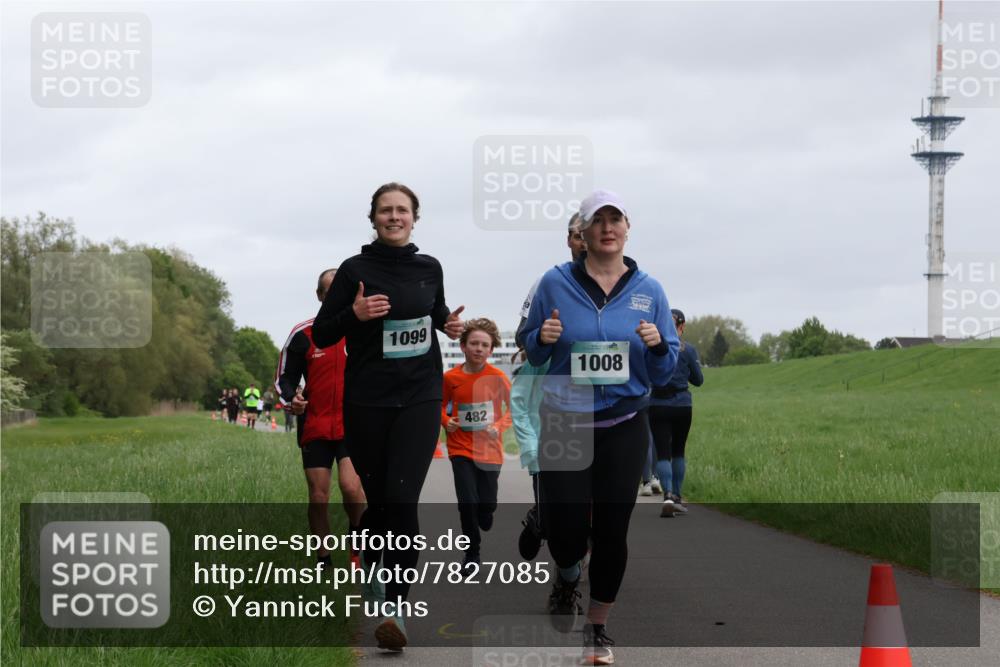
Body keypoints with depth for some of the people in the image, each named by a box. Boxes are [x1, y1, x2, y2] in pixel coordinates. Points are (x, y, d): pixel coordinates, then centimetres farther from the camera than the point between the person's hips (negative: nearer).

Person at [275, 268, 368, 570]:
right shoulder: (302, 335, 1)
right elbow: (284, 378, 7)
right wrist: (291, 400, -14)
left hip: (354, 425, -1)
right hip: (315, 428, 1)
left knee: (351, 486, -20)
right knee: (319, 497, 2)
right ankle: (323, 562, 16)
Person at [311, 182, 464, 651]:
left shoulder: (429, 269, 7)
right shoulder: (355, 270, -2)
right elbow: (321, 335, 1)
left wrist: (450, 325, 3)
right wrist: (354, 314, -18)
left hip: (420, 399, 1)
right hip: (367, 402, 0)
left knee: (402, 499, -14)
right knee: (377, 500, 6)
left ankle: (395, 607, -18)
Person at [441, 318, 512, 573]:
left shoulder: (497, 377, -8)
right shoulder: (451, 377, -6)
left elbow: (513, 408, 0)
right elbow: (441, 405, 10)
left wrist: (499, 426, -17)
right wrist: (446, 421, -10)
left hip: (489, 450, 0)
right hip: (461, 449, 0)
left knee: (486, 508, 4)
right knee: (468, 502, -12)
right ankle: (472, 554, 8)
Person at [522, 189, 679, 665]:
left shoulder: (648, 291, 2)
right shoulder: (556, 283, -2)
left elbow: (663, 374, 7)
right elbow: (532, 352, 8)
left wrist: (657, 346, -15)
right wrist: (544, 337, -14)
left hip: (624, 427, 1)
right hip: (563, 425, -1)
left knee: (611, 531, 3)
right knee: (565, 530, -6)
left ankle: (598, 627, 22)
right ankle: (567, 579, 31)